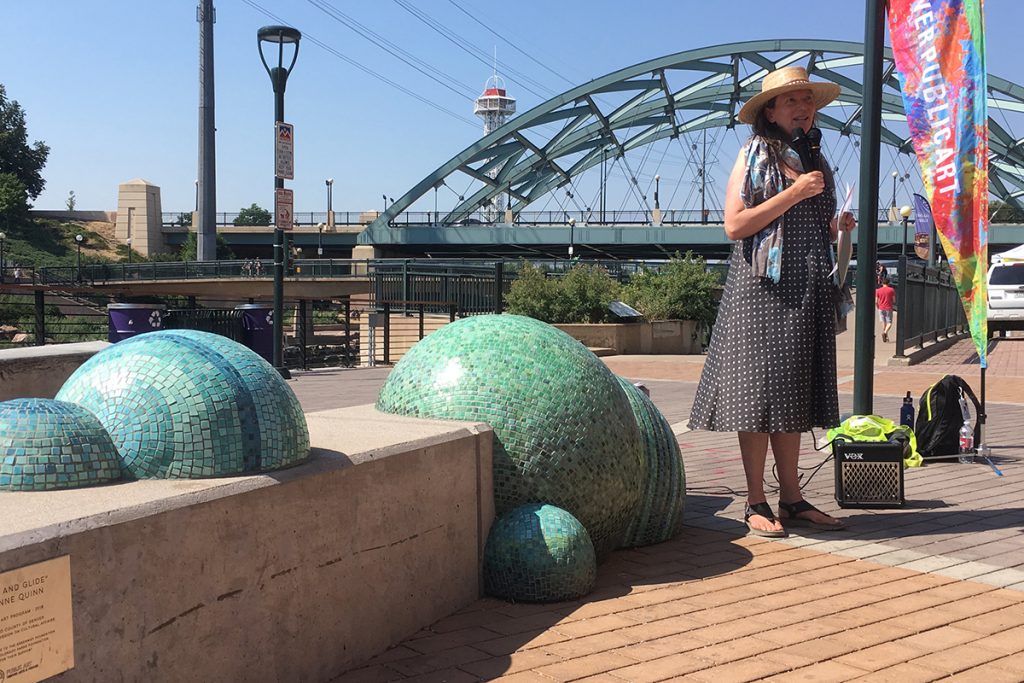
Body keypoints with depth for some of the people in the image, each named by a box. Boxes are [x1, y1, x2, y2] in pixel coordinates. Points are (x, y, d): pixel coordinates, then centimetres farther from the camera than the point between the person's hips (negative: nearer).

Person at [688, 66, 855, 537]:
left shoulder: (814, 161, 18)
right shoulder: (755, 155, -1)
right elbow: (735, 225, -12)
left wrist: (836, 228, 5)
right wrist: (794, 193, -13)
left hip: (808, 293, 7)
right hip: (763, 287, -7)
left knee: (792, 394, 8)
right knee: (758, 394, -6)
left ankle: (791, 499, 13)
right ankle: (756, 504, 1)